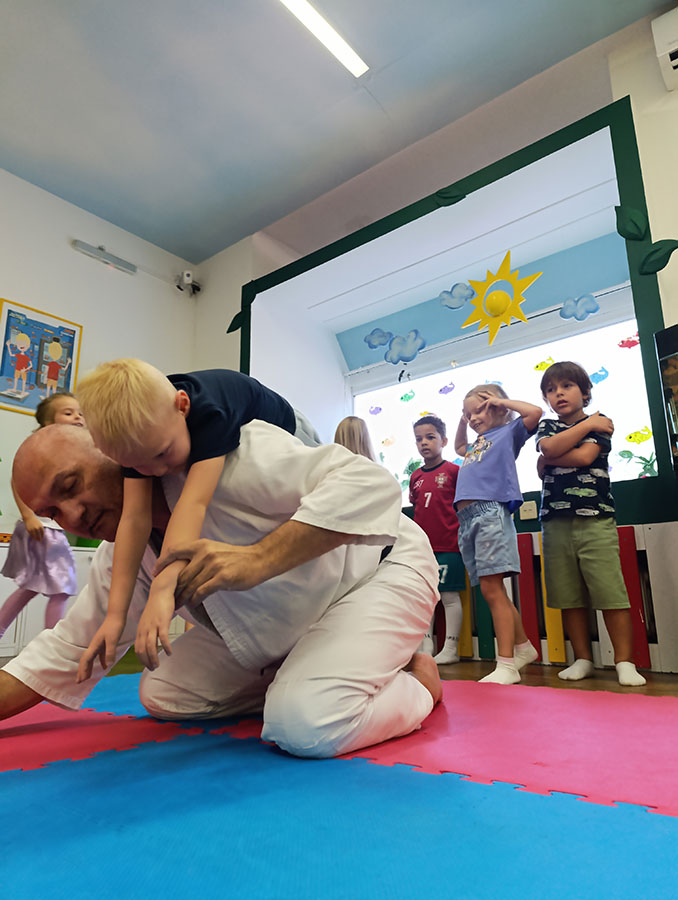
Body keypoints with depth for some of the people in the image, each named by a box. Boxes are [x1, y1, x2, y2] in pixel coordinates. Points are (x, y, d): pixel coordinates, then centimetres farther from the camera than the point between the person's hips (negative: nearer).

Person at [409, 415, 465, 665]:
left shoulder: (453, 471, -4)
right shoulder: (416, 477, 10)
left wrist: (462, 533, -7)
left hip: (448, 546, -5)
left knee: (450, 596, 2)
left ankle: (450, 649, 13)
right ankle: (426, 647, 20)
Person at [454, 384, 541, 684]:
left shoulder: (507, 433, 10)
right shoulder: (476, 444, 30)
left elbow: (534, 412, -6)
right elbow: (459, 447, 51)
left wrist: (502, 400, 7)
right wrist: (462, 421, 37)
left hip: (491, 512, -8)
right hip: (466, 518, 8)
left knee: (491, 589, -12)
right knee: (490, 592, 10)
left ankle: (506, 665, -8)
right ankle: (523, 647, 24)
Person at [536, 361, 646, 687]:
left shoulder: (599, 423, 8)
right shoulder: (547, 426, 16)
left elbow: (585, 456, -11)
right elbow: (548, 447, -8)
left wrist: (548, 460, -1)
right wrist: (586, 425, -3)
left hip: (594, 518, -3)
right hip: (556, 521, 3)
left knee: (611, 592, -5)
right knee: (568, 597, 5)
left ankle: (624, 662, 7)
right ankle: (583, 659, 18)